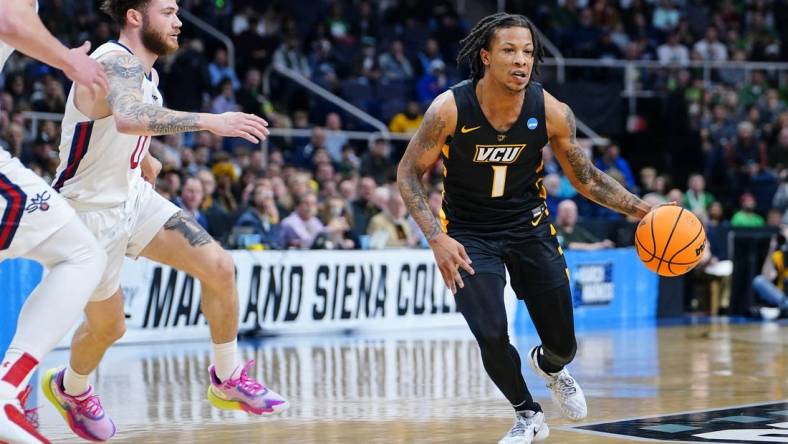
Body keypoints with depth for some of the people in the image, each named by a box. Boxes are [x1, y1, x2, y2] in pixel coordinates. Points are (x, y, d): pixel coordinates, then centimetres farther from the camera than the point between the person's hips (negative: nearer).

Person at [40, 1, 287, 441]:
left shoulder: (145, 72, 4)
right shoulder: (116, 63, -26)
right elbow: (129, 117, -49)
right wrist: (208, 121, -51)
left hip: (134, 196, 8)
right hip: (91, 211, -8)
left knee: (219, 267, -7)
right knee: (108, 325, 7)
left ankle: (228, 380, 8)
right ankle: (70, 388, 40)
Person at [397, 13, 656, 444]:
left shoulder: (551, 112, -17)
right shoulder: (450, 109, -23)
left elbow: (587, 179, -4)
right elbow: (409, 173, -12)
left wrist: (642, 209, -16)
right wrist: (436, 238, -23)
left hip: (529, 226, 2)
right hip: (469, 234, -2)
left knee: (563, 345, 5)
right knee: (492, 336, -17)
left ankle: (549, 366, 46)